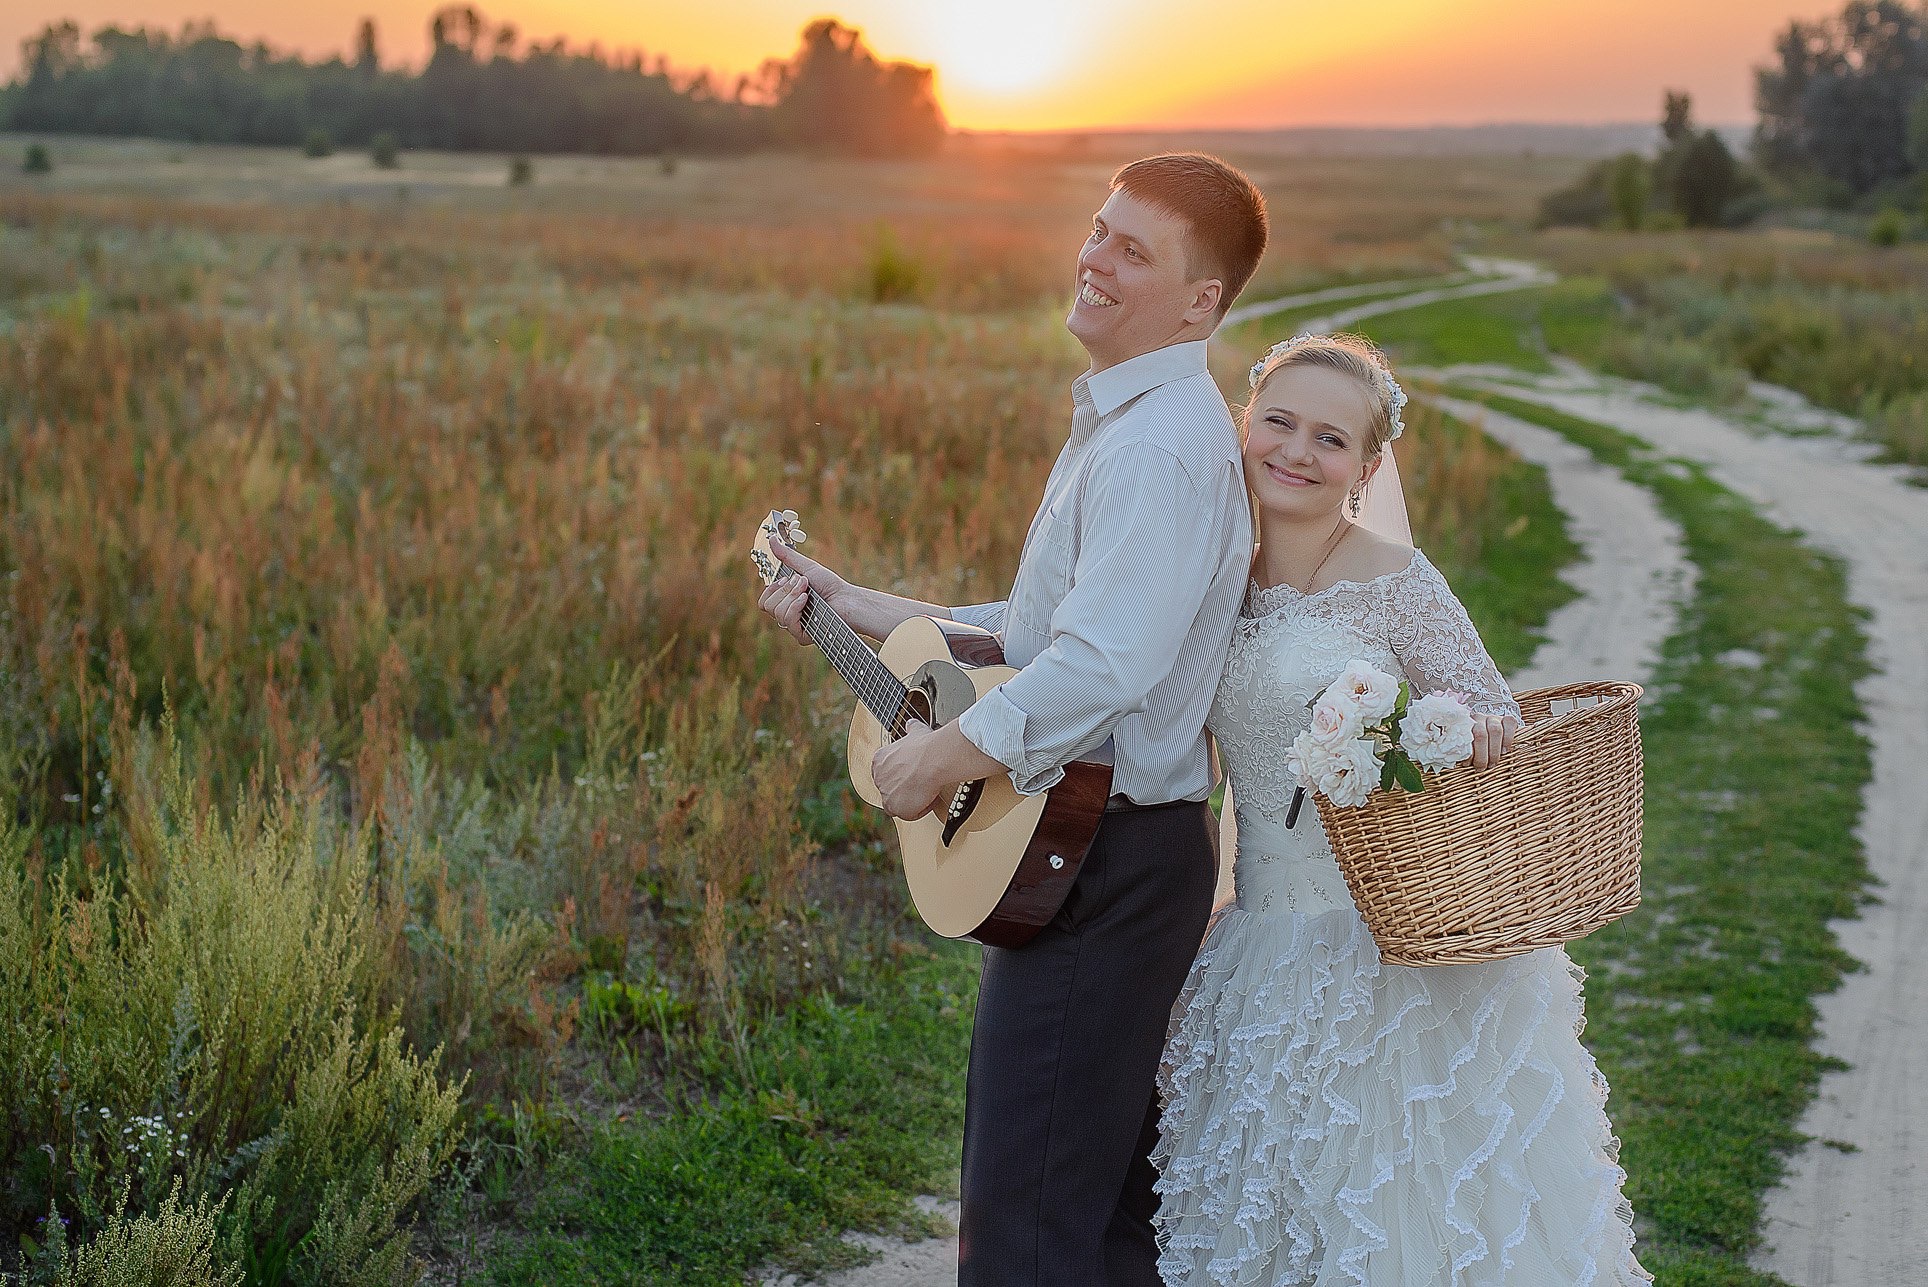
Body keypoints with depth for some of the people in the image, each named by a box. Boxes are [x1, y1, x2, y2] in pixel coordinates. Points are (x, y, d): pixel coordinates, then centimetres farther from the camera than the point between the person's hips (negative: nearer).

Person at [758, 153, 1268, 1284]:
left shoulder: (1163, 446, -20)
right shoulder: (1123, 419, 15)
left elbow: (1104, 667, -31)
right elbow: (1041, 629, 22)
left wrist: (942, 759, -20)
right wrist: (866, 611, 18)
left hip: (1108, 868, -11)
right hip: (1091, 850, 11)